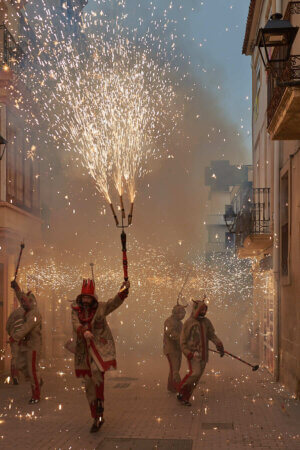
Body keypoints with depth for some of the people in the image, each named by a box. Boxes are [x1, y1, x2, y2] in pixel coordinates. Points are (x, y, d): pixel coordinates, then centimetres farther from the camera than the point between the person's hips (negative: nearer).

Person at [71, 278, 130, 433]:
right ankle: (97, 418, 20)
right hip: (84, 349, 3)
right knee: (89, 384, 7)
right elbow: (75, 324, -12)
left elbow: (115, 302, -17)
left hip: (100, 347, -3)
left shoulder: (100, 308, -3)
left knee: (96, 370, -31)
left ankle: (100, 405, -14)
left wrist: (124, 289, -35)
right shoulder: (76, 310, 4)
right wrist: (84, 331, -33)